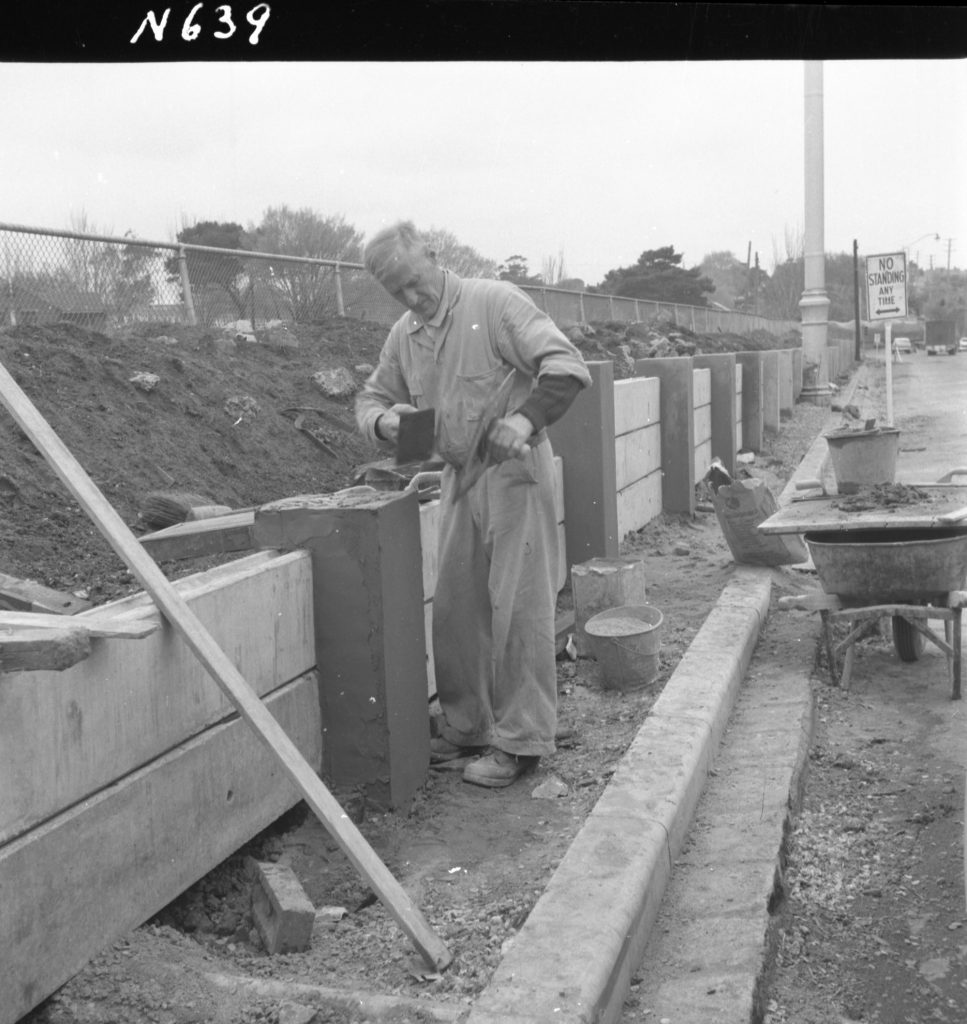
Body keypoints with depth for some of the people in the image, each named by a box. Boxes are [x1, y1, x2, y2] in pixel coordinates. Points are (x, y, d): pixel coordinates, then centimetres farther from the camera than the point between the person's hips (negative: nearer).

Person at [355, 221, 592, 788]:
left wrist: (527, 418, -33)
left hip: (515, 472, -7)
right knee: (455, 609, 11)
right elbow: (371, 396, 19)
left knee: (518, 609, -2)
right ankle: (465, 727, 27)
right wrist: (384, 420, -6)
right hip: (460, 479, 7)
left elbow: (567, 365, -18)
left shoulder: (495, 303, -12)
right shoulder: (404, 336, 9)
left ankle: (521, 741, 10)